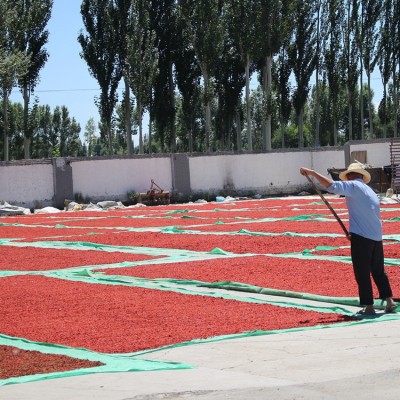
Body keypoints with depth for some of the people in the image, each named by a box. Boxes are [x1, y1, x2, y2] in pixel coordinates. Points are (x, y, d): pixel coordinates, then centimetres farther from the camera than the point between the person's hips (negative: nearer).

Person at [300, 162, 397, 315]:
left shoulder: (353, 186, -4)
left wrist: (312, 173, -13)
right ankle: (390, 301, 18)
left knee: (362, 273, 0)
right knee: (379, 271, 17)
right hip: (377, 238, 7)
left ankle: (368, 306, 2)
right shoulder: (370, 192, 19)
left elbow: (332, 186, -18)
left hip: (361, 238, -7)